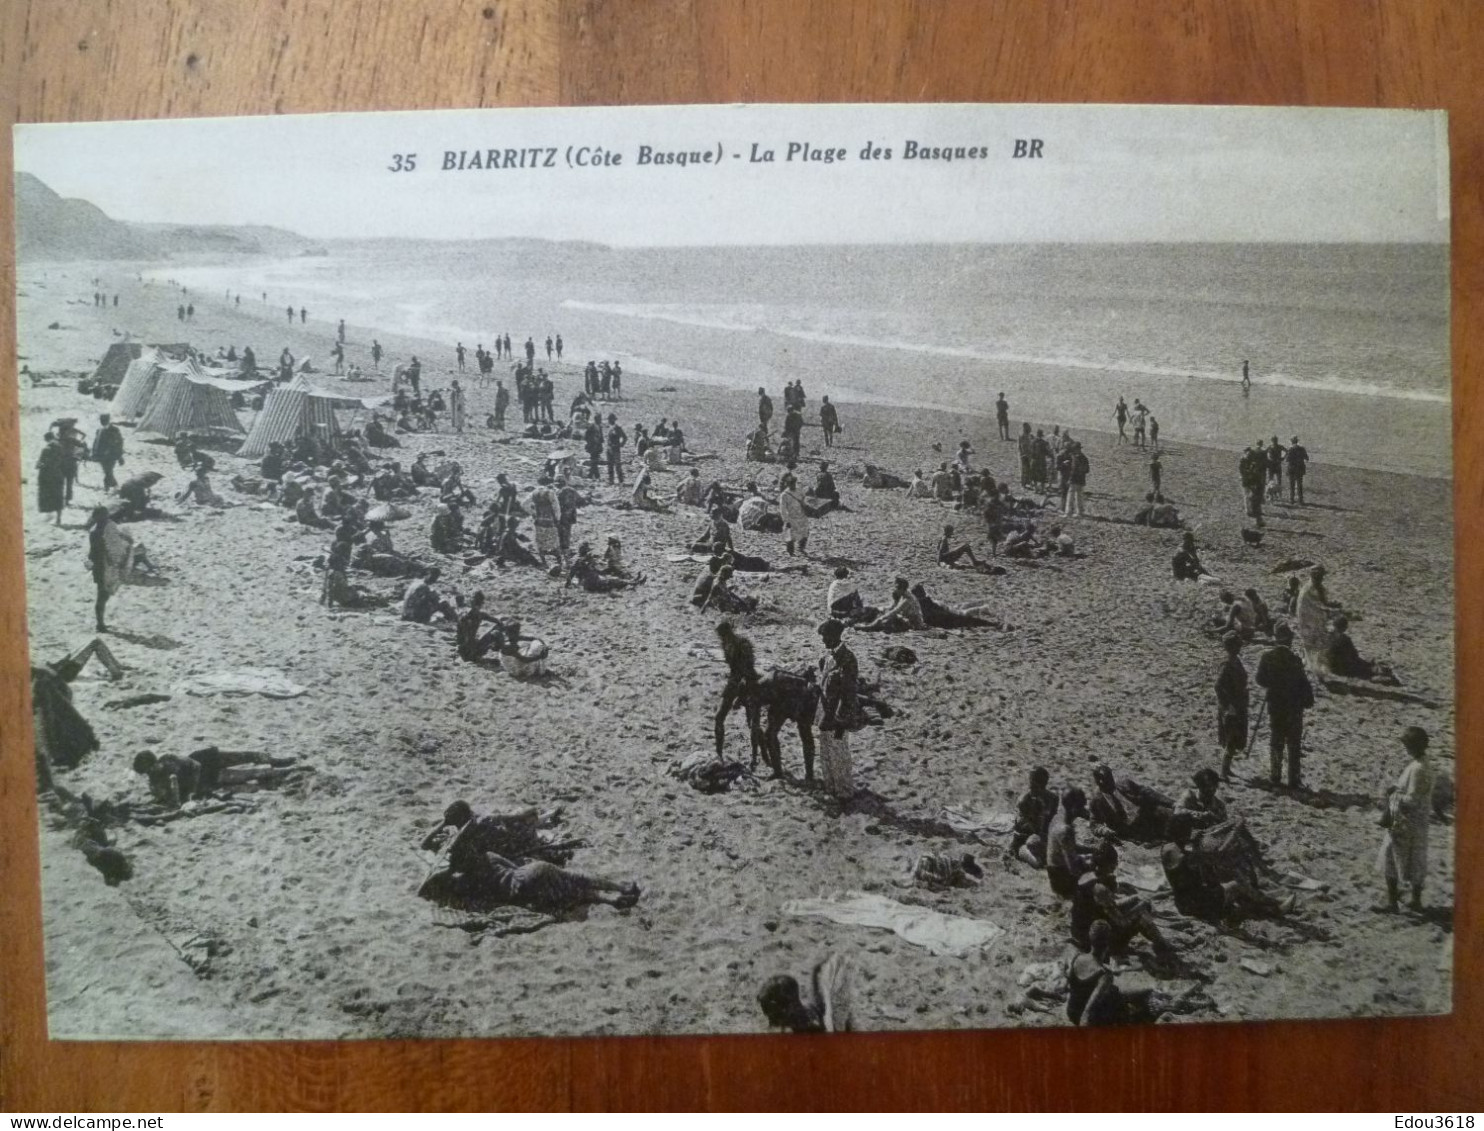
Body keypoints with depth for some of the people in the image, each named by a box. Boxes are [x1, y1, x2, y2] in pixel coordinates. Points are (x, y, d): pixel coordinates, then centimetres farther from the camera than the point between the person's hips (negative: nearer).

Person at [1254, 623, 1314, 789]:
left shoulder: (1267, 657, -6)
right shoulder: (1293, 660, -19)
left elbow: (1260, 680, 3)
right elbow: (1304, 684, -15)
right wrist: (1308, 700, 0)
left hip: (1274, 705, 4)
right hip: (1294, 707, -4)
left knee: (1275, 741, 16)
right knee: (1293, 744, 7)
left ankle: (1275, 776, 21)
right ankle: (1294, 779, 10)